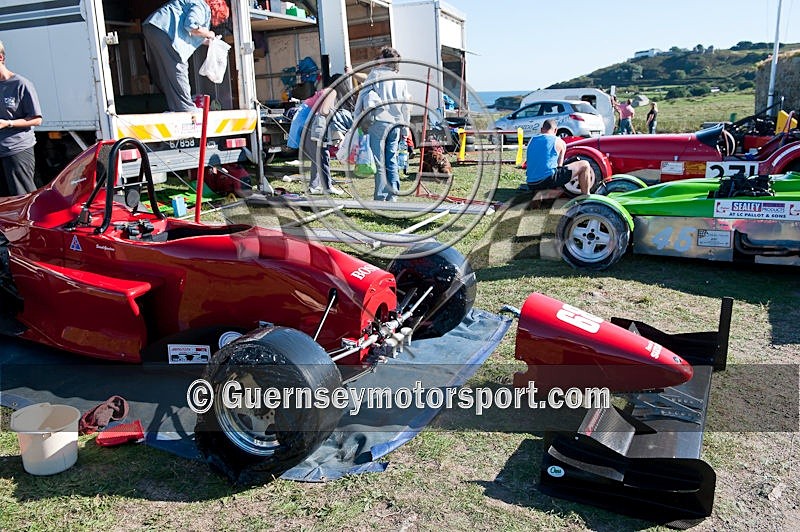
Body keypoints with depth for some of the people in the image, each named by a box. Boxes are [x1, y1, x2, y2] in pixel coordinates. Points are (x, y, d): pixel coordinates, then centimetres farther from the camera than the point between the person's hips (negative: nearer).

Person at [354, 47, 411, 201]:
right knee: (392, 161, 10)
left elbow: (363, 96, -4)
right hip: (395, 123, 5)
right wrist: (405, 127, 22)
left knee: (379, 162, -3)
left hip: (378, 121, -5)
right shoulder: (401, 80, 16)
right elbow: (405, 106, 17)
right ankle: (393, 196, 10)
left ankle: (381, 197, -4)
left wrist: (357, 119, -2)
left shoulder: (375, 74, 2)